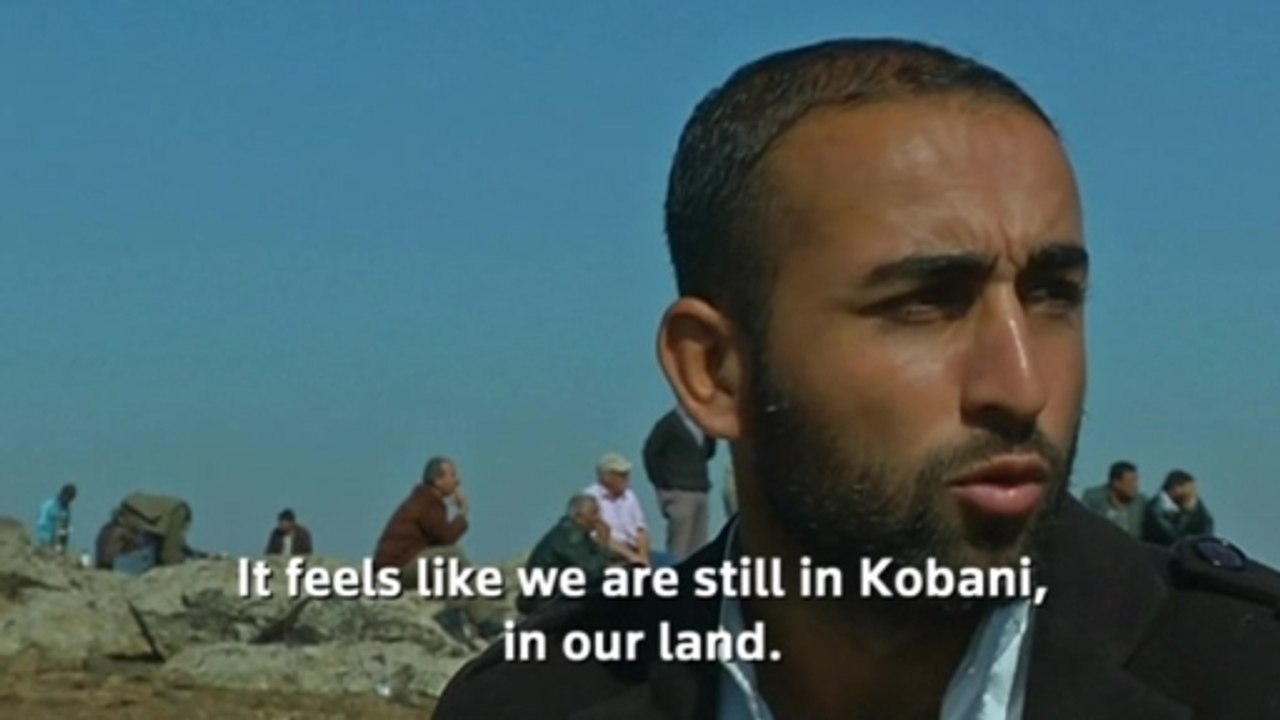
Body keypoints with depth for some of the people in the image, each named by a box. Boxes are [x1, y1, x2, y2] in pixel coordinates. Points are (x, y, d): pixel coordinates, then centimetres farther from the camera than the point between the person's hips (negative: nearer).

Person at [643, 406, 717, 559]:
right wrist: (662, 484, -7)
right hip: (679, 493, -7)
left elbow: (708, 452, 17)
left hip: (700, 491, 7)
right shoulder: (670, 423, -6)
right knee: (679, 547, -8)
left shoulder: (701, 423, 12)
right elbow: (651, 452, -7)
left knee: (699, 549, 5)